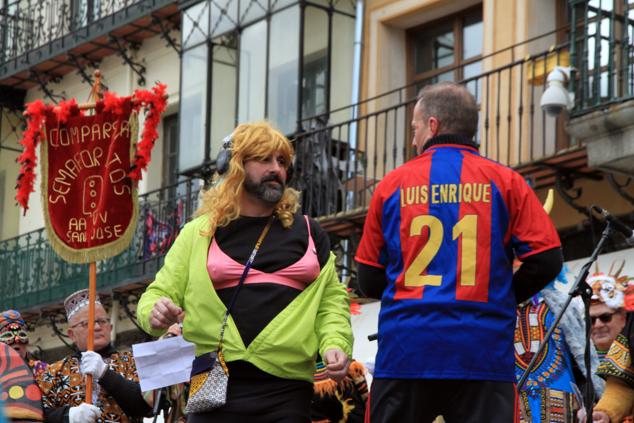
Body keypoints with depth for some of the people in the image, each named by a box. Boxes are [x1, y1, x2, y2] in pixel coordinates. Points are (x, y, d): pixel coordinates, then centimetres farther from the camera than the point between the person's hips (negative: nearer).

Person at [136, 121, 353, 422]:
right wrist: (155, 312, -12)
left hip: (286, 391, 1)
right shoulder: (198, 234, 12)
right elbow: (161, 293, 12)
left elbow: (331, 302, 16)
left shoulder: (308, 233, 17)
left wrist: (335, 344, -4)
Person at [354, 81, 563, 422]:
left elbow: (369, 280, 11)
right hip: (483, 353, 0)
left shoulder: (393, 184, 6)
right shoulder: (505, 182, 4)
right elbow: (546, 260, -1)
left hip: (405, 347, 1)